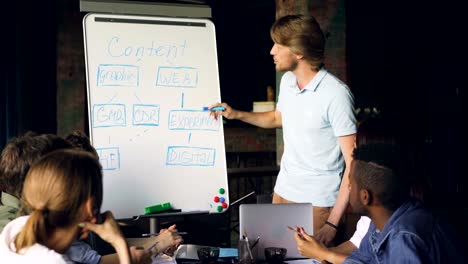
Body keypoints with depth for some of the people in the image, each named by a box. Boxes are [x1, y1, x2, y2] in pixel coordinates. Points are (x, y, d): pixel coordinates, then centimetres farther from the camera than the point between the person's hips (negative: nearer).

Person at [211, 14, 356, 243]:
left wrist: (333, 223, -23)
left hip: (317, 200, -7)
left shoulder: (336, 94, -20)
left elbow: (354, 163, -20)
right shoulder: (287, 81, 3)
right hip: (283, 190, 7)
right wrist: (236, 114, 12)